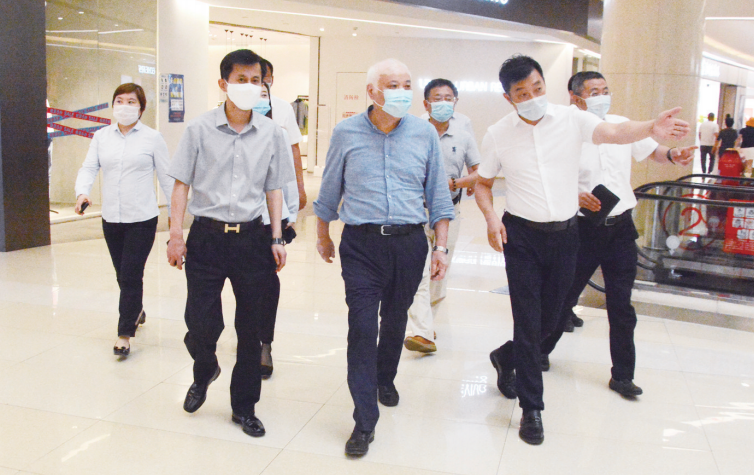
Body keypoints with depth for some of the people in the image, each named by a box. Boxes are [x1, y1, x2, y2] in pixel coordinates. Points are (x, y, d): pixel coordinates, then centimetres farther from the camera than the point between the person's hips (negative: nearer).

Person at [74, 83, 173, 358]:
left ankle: (125, 334, 4)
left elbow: (167, 178, 1)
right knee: (122, 276, 16)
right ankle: (137, 311, 42)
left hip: (142, 219, -4)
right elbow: (89, 168, 3)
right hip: (111, 219, 4)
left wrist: (175, 213, 2)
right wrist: (82, 192, -17)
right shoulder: (101, 137, 9)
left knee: (131, 276, -6)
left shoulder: (153, 138, -2)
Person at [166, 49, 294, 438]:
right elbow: (181, 184, 2)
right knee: (201, 323, -1)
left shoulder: (271, 133, 4)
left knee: (250, 327, 8)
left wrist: (276, 239, 4)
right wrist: (176, 235, -5)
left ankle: (244, 407, 24)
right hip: (207, 236, -1)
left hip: (251, 237, 2)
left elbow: (273, 189, 9)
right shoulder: (199, 129, -2)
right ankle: (205, 371, 35)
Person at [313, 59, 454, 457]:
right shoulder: (346, 133, 0)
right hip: (361, 244, -2)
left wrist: (441, 246, 4)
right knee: (362, 326, -8)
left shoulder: (425, 133, 2)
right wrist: (323, 237, 18)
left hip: (409, 244, 2)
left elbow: (438, 195, 8)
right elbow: (329, 191, 11)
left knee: (395, 320, 17)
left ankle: (385, 378, 46)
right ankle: (365, 422, 0)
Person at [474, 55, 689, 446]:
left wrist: (651, 128, -43)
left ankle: (507, 357, 43)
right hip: (521, 236, -1)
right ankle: (532, 408, 13)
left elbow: (613, 133, -23)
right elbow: (483, 183, 8)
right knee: (528, 322, -1)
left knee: (550, 319, 13)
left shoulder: (571, 119, -6)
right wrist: (490, 217, -11)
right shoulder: (498, 134, -3)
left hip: (565, 234, 2)